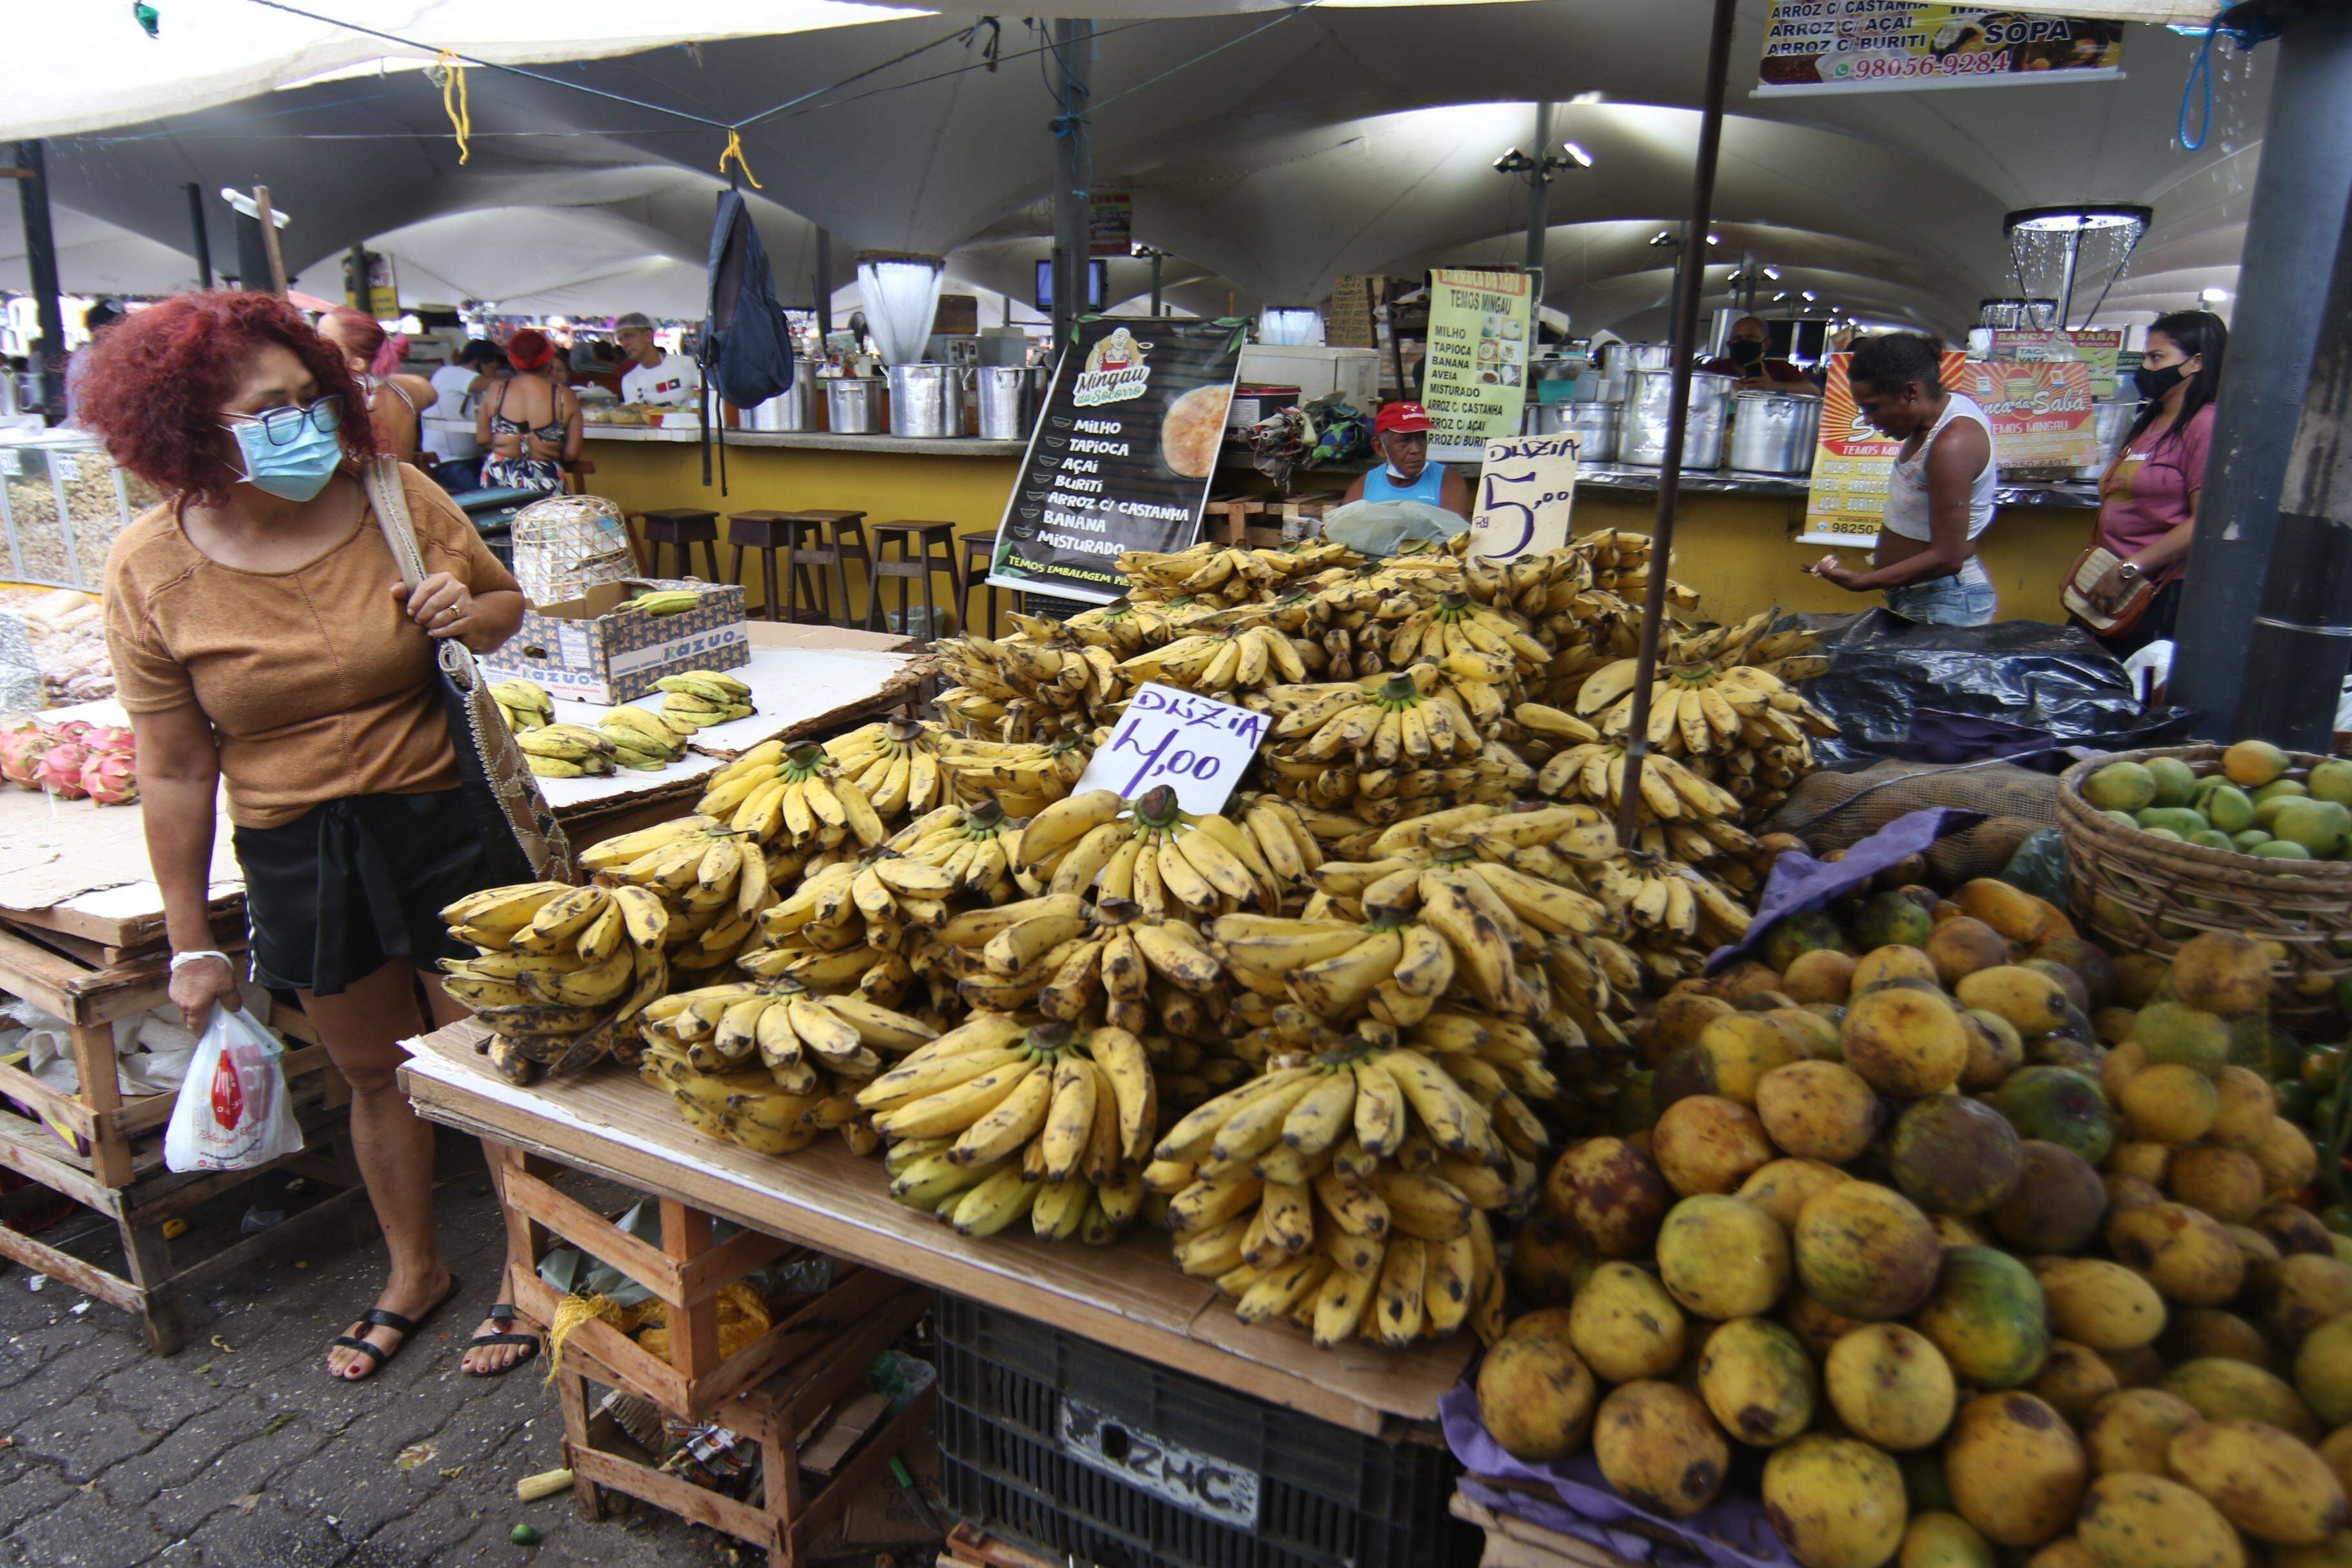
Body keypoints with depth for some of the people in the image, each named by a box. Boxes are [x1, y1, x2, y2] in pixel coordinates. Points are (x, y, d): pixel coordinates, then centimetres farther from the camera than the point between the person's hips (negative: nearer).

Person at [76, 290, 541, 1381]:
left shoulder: (397, 501, -8)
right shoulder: (149, 574, -8)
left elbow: (506, 602, 10)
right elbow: (176, 775, -4)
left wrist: (471, 615, -15)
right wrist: (190, 943, 2)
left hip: (444, 819, -1)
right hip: (295, 853, 1)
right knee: (374, 1073, 18)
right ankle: (413, 1271, 42)